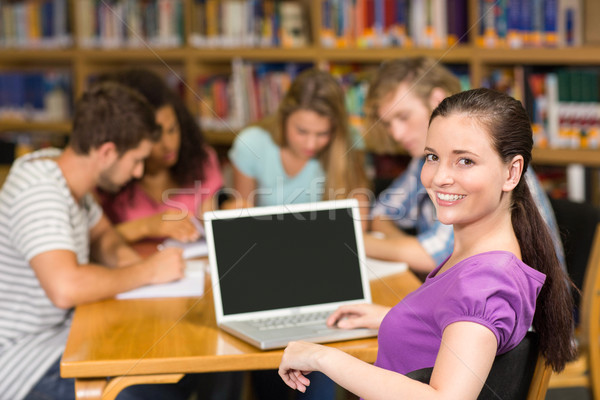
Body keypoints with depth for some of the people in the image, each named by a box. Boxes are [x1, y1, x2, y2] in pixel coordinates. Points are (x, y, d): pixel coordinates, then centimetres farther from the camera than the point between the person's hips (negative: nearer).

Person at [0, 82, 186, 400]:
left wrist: (123, 257, -2)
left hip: (60, 331, 9)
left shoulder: (60, 167, 3)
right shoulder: (39, 191, -26)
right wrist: (147, 271, -25)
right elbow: (65, 288, -39)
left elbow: (102, 235, 21)